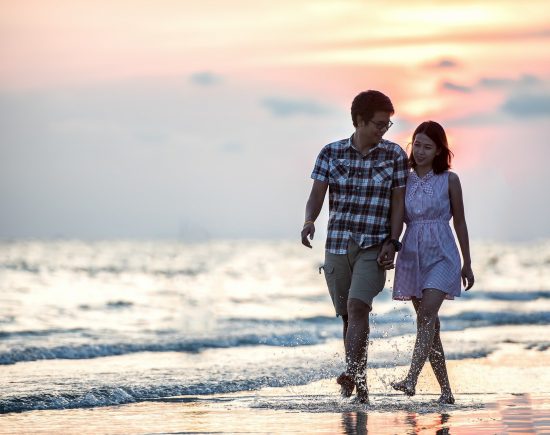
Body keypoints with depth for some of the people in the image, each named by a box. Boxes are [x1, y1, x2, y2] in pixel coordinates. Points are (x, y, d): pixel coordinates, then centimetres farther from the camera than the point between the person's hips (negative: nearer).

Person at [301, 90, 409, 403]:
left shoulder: (395, 155, 1)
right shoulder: (332, 153, 4)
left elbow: (398, 203, 1)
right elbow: (317, 195, 0)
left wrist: (391, 243, -10)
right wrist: (309, 222, -20)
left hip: (374, 247, -2)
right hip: (338, 245, 2)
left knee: (357, 306, -22)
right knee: (349, 315, 7)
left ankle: (353, 373, -30)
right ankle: (358, 384, 17)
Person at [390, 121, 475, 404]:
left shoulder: (449, 181, 0)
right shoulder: (404, 181, 7)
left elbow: (459, 223, 6)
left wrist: (467, 264, 8)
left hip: (441, 255, -4)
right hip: (412, 255, 4)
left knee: (427, 314, -22)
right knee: (428, 324, 5)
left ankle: (411, 379, -32)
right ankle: (446, 390, 11)